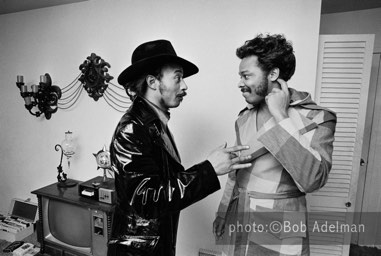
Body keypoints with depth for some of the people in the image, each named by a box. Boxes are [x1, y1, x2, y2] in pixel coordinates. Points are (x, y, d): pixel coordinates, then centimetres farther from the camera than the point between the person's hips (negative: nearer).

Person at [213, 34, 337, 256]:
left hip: (279, 238, -4)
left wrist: (281, 117, -24)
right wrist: (223, 213, 13)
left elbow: (311, 180, -26)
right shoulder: (244, 117, 3)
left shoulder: (318, 118, -13)